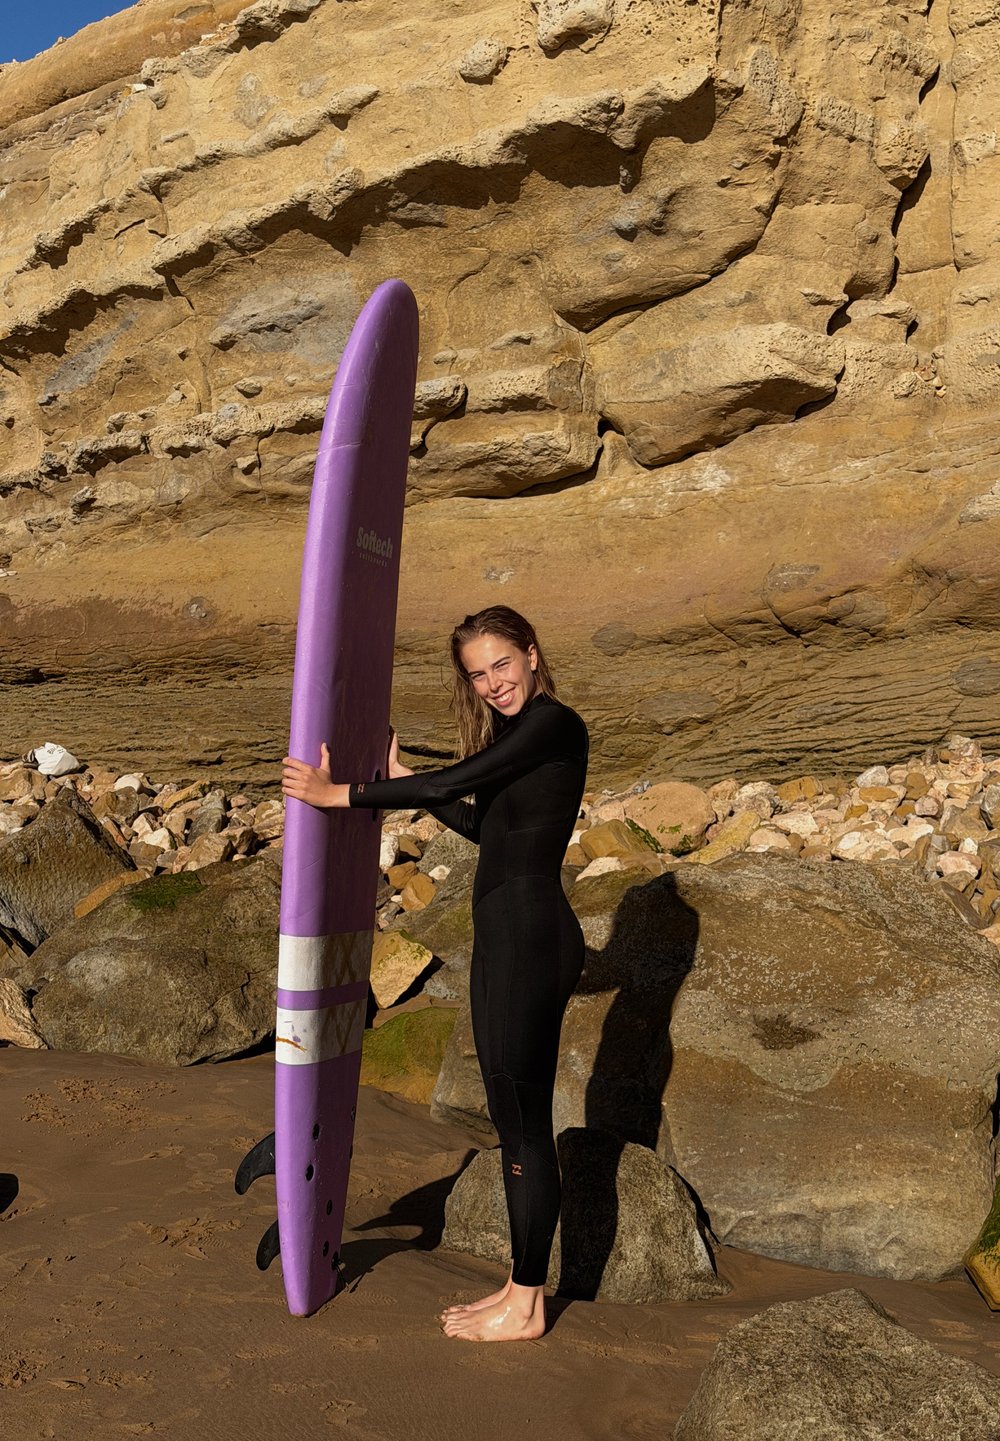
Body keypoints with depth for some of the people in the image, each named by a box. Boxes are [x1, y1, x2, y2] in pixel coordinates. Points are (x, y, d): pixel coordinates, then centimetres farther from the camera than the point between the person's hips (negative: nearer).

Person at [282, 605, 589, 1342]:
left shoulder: (553, 724, -13)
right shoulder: (516, 731, 16)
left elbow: (453, 784, -18)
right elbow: (482, 823, 22)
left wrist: (340, 794, -12)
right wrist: (397, 776, 19)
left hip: (531, 941, -10)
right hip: (506, 939, 10)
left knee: (524, 1123, 1)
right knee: (514, 1117, 16)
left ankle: (526, 1306, 16)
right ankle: (520, 1286, 29)